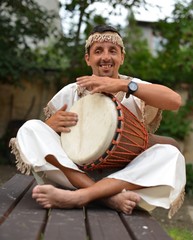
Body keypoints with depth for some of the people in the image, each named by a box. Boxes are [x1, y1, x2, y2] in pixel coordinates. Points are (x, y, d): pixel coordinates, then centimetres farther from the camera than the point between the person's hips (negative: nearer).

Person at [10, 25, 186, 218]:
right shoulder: (71, 92, 4)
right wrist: (52, 124, -19)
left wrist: (123, 85, -30)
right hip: (76, 173, 2)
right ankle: (109, 196, -31)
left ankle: (78, 196, -35)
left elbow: (175, 101, -20)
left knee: (170, 153, -26)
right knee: (29, 129, -16)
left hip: (123, 176, -1)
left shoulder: (134, 88, 0)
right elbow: (38, 137, 5)